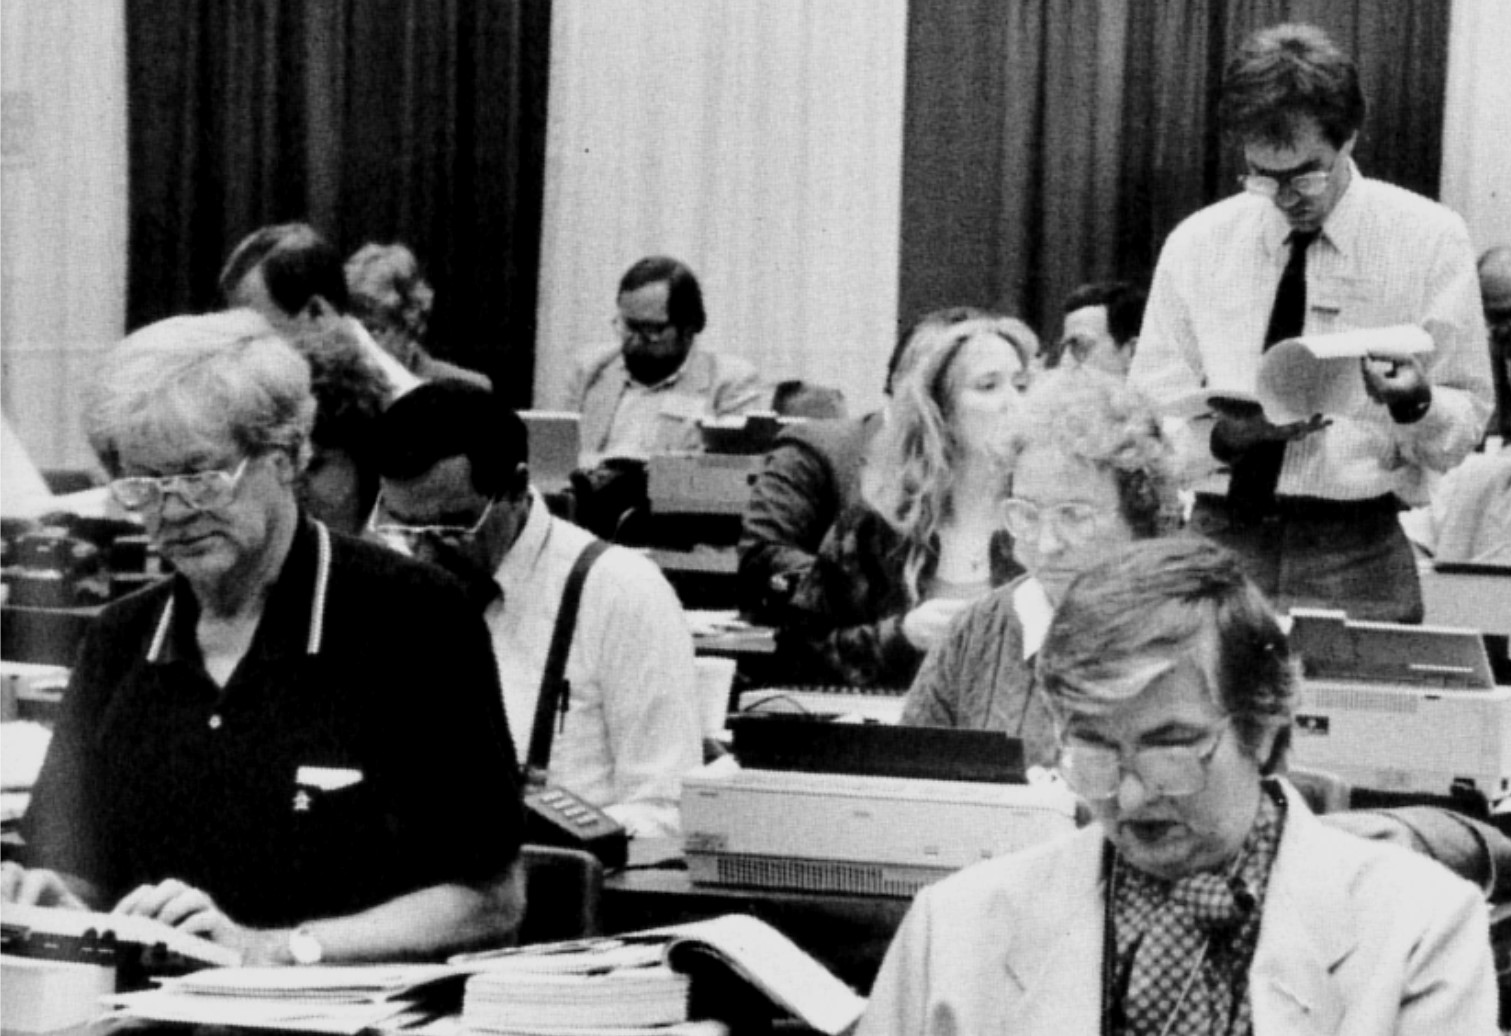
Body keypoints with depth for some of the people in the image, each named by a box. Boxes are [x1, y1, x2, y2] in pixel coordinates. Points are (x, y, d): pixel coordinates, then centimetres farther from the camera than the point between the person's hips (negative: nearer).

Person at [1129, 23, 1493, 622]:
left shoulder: (1428, 240, 2)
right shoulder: (1197, 244, 6)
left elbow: (1464, 427, 4)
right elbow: (1148, 416, 5)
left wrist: (1414, 404, -18)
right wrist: (1231, 433, -15)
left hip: (1357, 556, -1)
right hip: (1220, 541, 1)